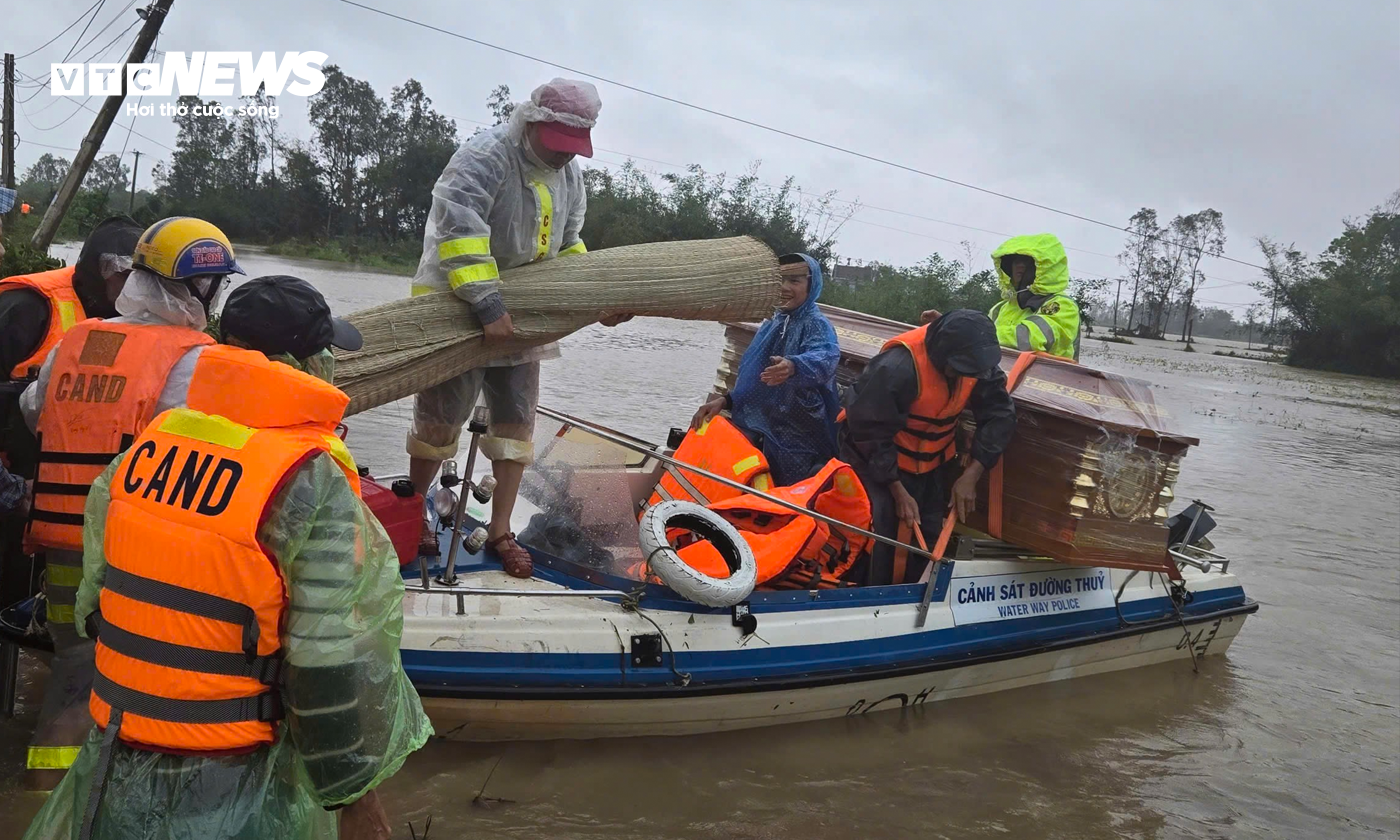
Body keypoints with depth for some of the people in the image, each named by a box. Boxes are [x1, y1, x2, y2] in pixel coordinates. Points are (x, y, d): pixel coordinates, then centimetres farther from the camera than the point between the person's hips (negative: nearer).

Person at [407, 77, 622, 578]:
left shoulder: (569, 175, 6)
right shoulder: (485, 158, -20)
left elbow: (568, 246, 19)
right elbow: (457, 230, -33)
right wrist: (487, 305, -37)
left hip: (520, 314, 7)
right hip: (457, 311, -7)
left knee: (517, 420, 6)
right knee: (442, 418, 2)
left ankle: (500, 531, 17)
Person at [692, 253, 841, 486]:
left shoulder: (817, 325, -13)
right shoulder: (772, 325, 10)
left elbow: (824, 357, -36)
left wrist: (793, 366, -57)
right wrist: (725, 400, 5)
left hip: (800, 447, -7)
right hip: (765, 436, 7)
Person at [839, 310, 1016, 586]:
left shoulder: (976, 362, -13)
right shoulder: (896, 366, -32)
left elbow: (1000, 415, -7)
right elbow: (871, 433, -25)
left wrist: (971, 476, -16)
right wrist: (898, 492, -20)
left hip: (933, 465, 6)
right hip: (877, 461, -6)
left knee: (928, 539, 9)